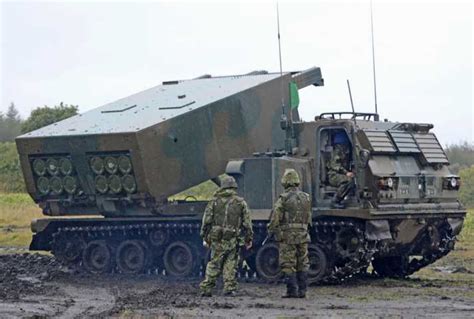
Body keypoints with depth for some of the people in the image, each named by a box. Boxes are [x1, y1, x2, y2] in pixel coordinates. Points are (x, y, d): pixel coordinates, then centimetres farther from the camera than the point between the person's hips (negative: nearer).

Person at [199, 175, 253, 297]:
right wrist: (249, 239, 10)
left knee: (214, 264, 7)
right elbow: (247, 222, 3)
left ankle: (206, 288, 4)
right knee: (230, 265, 6)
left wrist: (205, 237, 11)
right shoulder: (241, 202, 3)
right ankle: (229, 289, 1)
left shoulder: (215, 201, 5)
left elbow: (207, 220, 5)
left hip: (217, 238, 1)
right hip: (233, 239, -1)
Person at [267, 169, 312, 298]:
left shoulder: (284, 199, -10)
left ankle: (292, 291, -3)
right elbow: (308, 218, 14)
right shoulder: (306, 198, 7)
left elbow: (275, 218, -10)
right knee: (302, 264, 9)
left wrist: (271, 231, 4)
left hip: (287, 235, -5)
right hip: (303, 235, 5)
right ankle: (302, 291, 9)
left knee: (288, 265, 0)